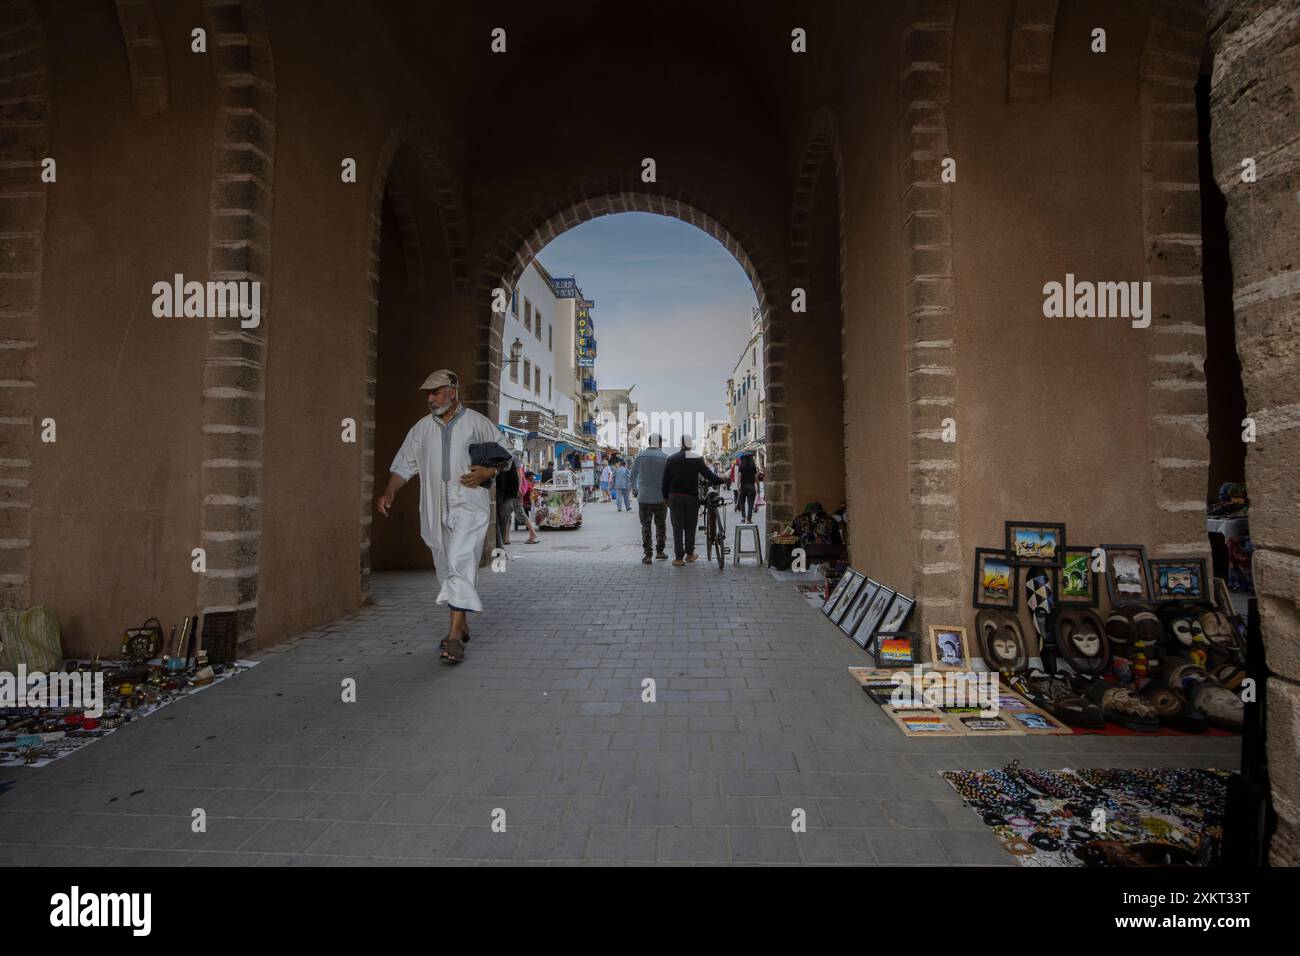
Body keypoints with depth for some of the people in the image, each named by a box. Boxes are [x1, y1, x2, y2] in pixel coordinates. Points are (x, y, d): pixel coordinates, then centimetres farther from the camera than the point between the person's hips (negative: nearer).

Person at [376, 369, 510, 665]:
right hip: (436, 509, 5)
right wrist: (389, 492, -2)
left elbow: (505, 459, 7)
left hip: (469, 505, -5)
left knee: (460, 564, -18)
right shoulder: (422, 428, 12)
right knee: (445, 570, 12)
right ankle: (462, 625, 28)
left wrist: (488, 471, -13)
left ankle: (454, 636, -18)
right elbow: (404, 465, 14)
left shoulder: (478, 423, 2)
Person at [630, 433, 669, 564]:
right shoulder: (665, 458, -6)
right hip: (660, 498, -1)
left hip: (643, 497, 1)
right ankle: (659, 551, 20)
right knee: (660, 525, 15)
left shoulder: (639, 457, 0)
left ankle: (647, 555, 2)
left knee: (645, 526, 5)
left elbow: (632, 477, 7)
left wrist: (634, 489, 25)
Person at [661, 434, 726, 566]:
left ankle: (678, 557, 1)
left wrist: (666, 497, 11)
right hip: (691, 497, -1)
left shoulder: (671, 459, 4)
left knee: (677, 527, 3)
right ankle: (690, 554, 20)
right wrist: (722, 480, 10)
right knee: (690, 526, 11)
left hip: (675, 497, 1)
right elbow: (708, 475, -4)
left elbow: (665, 480, 4)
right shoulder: (697, 458, -2)